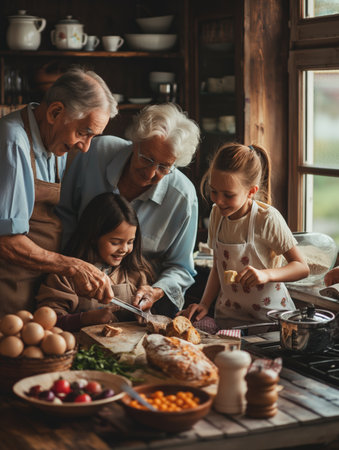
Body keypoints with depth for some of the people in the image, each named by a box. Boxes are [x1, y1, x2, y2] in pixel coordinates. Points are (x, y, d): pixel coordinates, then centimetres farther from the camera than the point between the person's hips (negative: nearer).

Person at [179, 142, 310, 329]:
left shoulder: (267, 218, -14)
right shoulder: (217, 214, 4)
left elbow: (302, 267, -10)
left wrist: (266, 274, -27)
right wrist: (204, 304, 0)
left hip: (269, 314, -4)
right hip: (230, 316, 4)